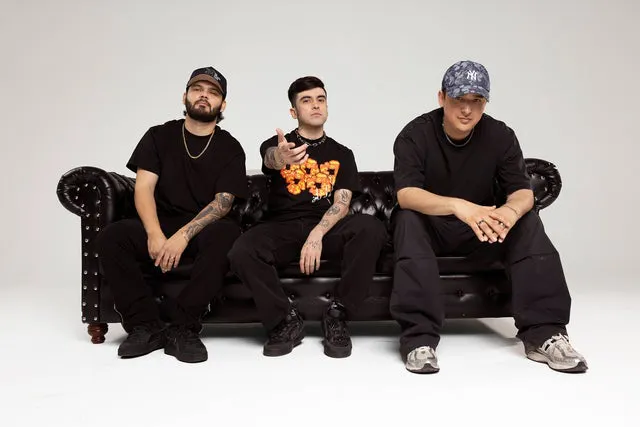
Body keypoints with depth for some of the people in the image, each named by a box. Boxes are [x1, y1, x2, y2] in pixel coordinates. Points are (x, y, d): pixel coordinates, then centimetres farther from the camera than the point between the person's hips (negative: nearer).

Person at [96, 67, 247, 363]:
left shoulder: (230, 149, 3)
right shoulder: (159, 136, 8)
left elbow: (223, 202, -8)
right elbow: (143, 188, -3)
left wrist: (184, 235, -24)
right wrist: (155, 234, -21)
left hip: (204, 231, -1)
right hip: (160, 227, 2)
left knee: (226, 234, -35)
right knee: (112, 236, -26)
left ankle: (182, 328, -27)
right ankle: (145, 326, -19)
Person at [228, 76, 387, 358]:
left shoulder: (342, 154, 15)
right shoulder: (276, 144, 11)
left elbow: (341, 203, 0)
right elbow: (270, 157, -17)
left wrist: (317, 235, -21)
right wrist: (281, 159, -45)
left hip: (327, 229, 1)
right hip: (282, 228, 0)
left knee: (370, 227, -31)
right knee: (241, 253, -32)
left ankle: (336, 315, -18)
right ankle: (286, 321, -10)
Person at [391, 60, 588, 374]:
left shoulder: (500, 135, -5)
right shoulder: (415, 135, -14)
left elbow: (523, 191, -11)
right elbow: (406, 194, -28)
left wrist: (512, 210, -38)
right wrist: (458, 206, -47)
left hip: (481, 231, 3)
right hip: (430, 227, -2)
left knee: (528, 222, -23)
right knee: (408, 220, -34)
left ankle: (543, 334, -23)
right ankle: (418, 337, -37)